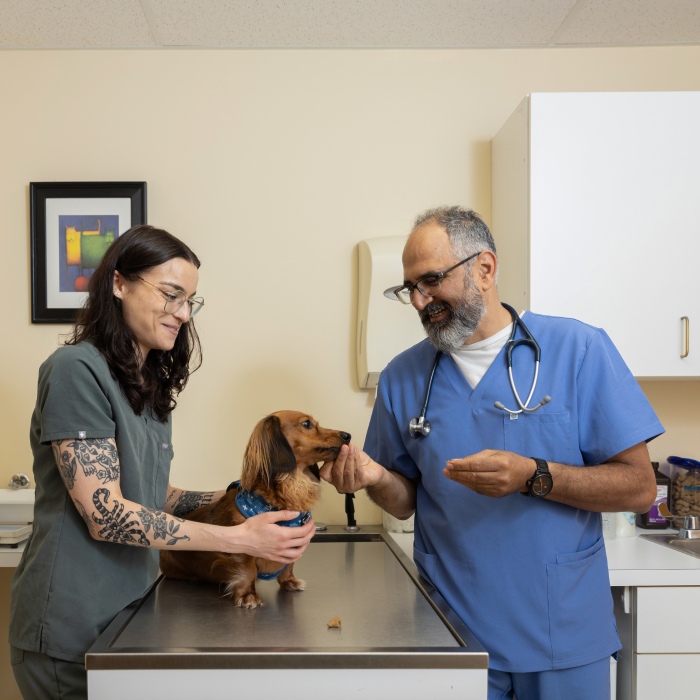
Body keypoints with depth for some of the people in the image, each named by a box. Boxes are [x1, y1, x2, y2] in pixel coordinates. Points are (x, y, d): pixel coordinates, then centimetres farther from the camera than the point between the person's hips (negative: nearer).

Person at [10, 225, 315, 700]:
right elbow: (106, 514, -22)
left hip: (129, 615, 8)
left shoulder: (151, 383, 10)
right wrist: (241, 539, -23)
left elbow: (152, 496, 8)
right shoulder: (77, 369, -17)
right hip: (72, 630, -8)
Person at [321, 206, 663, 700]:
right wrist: (376, 478, -14)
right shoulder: (403, 378, 1)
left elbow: (639, 488, -10)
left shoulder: (579, 350, -9)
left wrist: (533, 476, -23)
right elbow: (408, 501, 8)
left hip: (564, 635, -1)